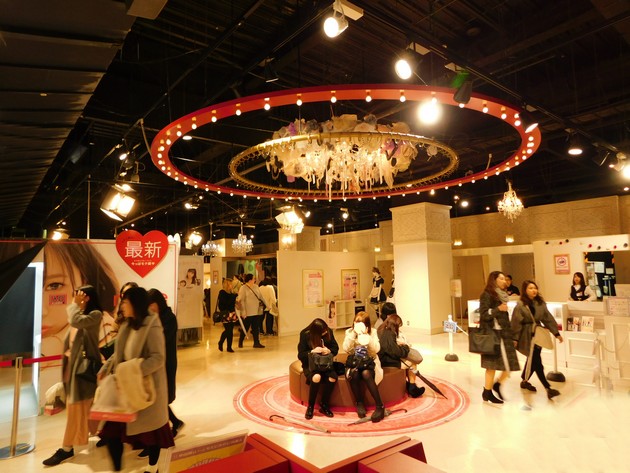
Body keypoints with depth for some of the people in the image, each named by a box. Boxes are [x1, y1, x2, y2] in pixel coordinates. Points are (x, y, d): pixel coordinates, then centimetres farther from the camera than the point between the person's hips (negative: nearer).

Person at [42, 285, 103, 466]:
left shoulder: (95, 314, -13)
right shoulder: (80, 315, 13)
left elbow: (76, 321, -31)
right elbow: (72, 339, 19)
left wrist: (75, 305, -15)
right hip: (73, 365, 9)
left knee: (76, 408, -2)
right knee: (84, 406, 17)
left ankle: (66, 448, 7)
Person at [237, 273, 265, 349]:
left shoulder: (256, 287, 10)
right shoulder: (243, 288, -11)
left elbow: (260, 296, 17)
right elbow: (240, 300, -13)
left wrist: (263, 304, 13)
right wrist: (243, 311, -17)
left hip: (256, 312, 6)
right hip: (248, 313, -6)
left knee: (256, 328, 7)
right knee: (245, 328, 6)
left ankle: (256, 343, 12)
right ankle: (240, 342, 24)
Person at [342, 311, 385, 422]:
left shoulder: (372, 332, -1)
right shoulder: (349, 332, 1)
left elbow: (376, 349, -14)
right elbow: (346, 349, -12)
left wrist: (366, 335, -23)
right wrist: (353, 334, -20)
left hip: (369, 362, -1)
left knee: (366, 374, -35)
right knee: (354, 375, -33)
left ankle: (380, 406, -27)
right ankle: (359, 403, -9)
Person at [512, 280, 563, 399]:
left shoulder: (540, 303, 4)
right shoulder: (520, 305, -13)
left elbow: (548, 318, 7)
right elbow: (516, 322, -13)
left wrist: (556, 333, 3)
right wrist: (515, 338, -14)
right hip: (527, 336, -6)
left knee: (532, 361, 16)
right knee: (537, 362, -7)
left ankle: (524, 381, 34)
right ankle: (548, 388, -6)